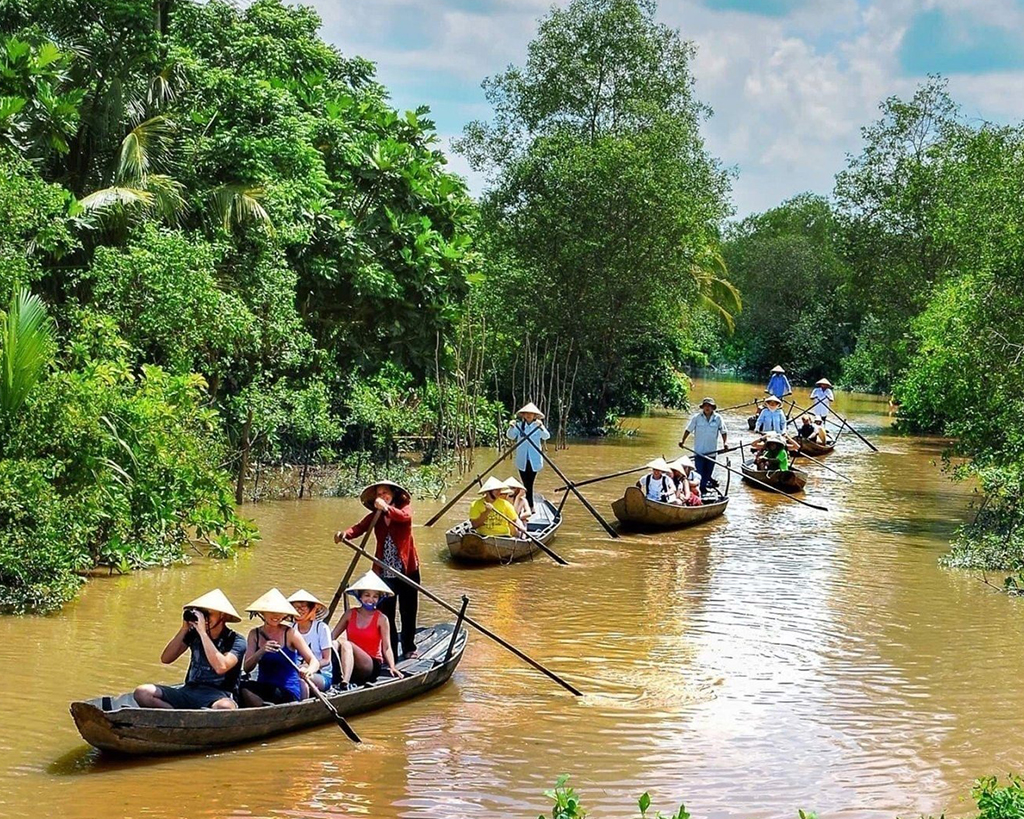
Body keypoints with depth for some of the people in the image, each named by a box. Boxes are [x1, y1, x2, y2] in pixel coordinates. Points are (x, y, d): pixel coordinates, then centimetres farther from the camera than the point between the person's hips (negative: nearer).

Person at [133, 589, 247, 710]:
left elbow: (221, 667, -23)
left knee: (224, 707, -43)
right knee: (142, 693, -16)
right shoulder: (194, 633, 10)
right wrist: (184, 628, -3)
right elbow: (165, 659, 5)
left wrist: (203, 632, -18)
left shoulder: (236, 641, -3)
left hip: (217, 694, -5)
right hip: (189, 689, 5)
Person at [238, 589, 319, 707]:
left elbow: (314, 662, -5)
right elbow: (246, 668, -3)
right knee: (244, 687, -30)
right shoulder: (255, 634, 7)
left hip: (288, 692, -4)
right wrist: (261, 651, -22)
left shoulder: (290, 633, -2)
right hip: (263, 688, 4)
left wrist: (308, 671, -29)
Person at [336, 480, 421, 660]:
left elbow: (405, 517, -27)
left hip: (408, 569, -2)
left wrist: (387, 509, -46)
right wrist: (345, 534, -37)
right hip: (384, 572, 2)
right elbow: (359, 527, -15)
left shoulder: (404, 507, -3)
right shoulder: (375, 516, 3)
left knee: (408, 612, 10)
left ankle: (409, 648, 26)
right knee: (386, 613, 2)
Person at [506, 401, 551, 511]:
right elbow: (511, 436, -6)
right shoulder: (519, 425, 3)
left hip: (534, 460, -2)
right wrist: (511, 427, -26)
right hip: (522, 460, 2)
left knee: (529, 484, -3)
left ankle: (530, 506, 3)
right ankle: (530, 506, 8)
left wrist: (541, 427, -35)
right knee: (526, 484, 4)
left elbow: (546, 436, -16)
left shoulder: (538, 425, -1)